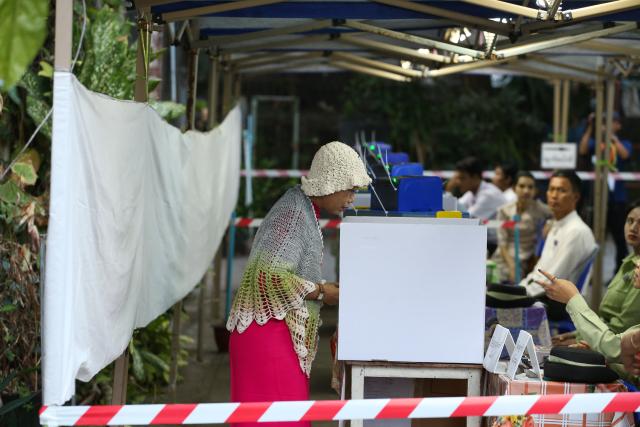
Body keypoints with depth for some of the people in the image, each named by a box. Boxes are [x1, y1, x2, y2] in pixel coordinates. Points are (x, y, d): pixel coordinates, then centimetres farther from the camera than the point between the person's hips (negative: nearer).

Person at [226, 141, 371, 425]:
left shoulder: (305, 210, 15)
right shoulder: (293, 212, -15)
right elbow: (271, 277, -22)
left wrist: (325, 288, 7)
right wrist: (321, 293, -14)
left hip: (282, 332, 10)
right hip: (269, 330, -10)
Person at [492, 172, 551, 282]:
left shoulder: (540, 209, -2)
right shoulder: (504, 211, 3)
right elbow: (502, 243, 0)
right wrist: (512, 266, -12)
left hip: (527, 262, -2)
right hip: (505, 260, 2)